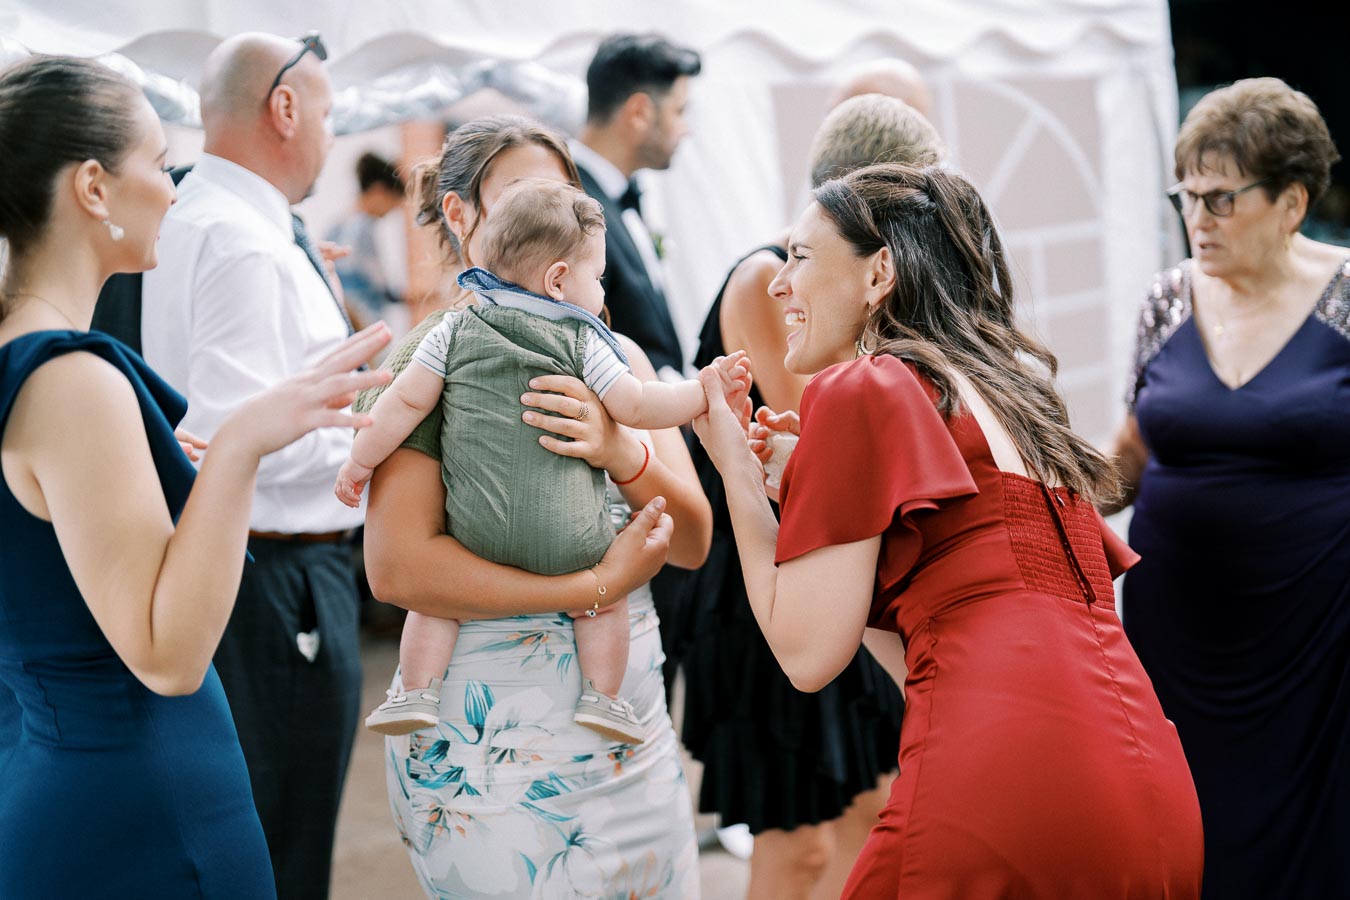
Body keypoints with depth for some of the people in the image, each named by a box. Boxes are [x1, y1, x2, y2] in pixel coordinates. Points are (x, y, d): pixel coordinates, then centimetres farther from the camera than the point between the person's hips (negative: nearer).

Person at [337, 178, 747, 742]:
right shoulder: (583, 342, 0)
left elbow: (407, 401, 3)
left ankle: (418, 691, 15)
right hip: (566, 537, -1)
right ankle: (601, 695, 16)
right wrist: (705, 392, 9)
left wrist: (360, 462, 13)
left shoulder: (454, 333, 6)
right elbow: (635, 407, -2)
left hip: (475, 529, 1)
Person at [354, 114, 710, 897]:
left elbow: (693, 543, 2)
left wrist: (623, 454, -18)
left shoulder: (614, 356, 10)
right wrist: (594, 586, -20)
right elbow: (398, 566, -18)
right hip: (489, 736, -5)